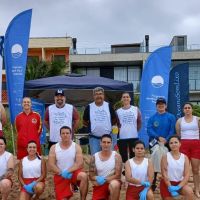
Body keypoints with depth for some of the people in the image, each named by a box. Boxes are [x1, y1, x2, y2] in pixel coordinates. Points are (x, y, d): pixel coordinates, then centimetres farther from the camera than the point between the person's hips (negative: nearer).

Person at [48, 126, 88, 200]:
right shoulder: (54, 148, 0)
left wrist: (68, 171, -24)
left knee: (84, 176, -33)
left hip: (73, 172, -1)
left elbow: (80, 164, -12)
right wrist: (62, 173, -19)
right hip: (60, 176, 1)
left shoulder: (76, 147, -3)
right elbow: (51, 165, -6)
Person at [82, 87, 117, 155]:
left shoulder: (108, 106, 4)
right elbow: (84, 122, 10)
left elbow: (114, 120, 13)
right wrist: (89, 128, 3)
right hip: (94, 138, -1)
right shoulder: (89, 107, 1)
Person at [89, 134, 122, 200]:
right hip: (99, 185, 3)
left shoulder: (116, 156, -9)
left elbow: (118, 175, -12)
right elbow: (91, 175, 1)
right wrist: (97, 178, -20)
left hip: (112, 182, -2)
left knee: (114, 184, -36)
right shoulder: (94, 157, -1)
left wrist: (104, 179, -20)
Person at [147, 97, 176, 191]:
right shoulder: (152, 118, 4)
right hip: (154, 142, 0)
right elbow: (149, 130, -4)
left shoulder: (171, 117, 0)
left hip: (167, 143, 0)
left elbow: (172, 131, -5)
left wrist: (166, 140, -18)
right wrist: (159, 137, -16)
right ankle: (153, 182, -2)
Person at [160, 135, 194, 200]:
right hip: (167, 183, -1)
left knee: (190, 192, -26)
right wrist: (170, 187, -20)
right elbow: (164, 174, -12)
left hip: (180, 182, 1)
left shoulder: (184, 157, -4)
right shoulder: (165, 157, -9)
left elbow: (187, 175, -9)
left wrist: (178, 187, -21)